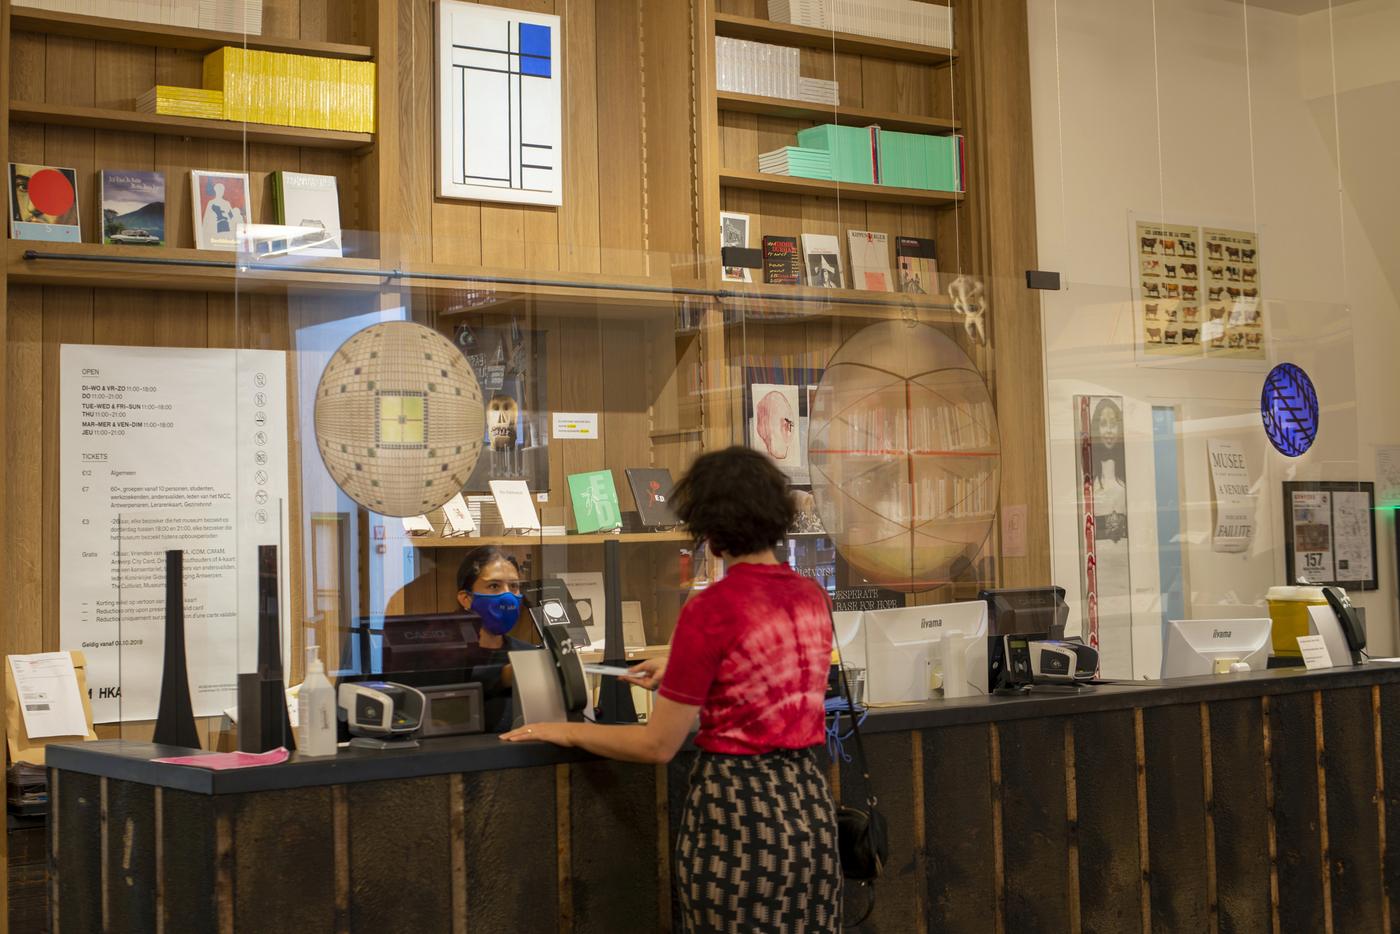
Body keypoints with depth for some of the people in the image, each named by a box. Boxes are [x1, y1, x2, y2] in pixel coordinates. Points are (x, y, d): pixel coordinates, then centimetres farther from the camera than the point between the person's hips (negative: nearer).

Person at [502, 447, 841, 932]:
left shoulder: (711, 609, -16)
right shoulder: (812, 598, 4)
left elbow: (658, 745, -11)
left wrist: (567, 732, 3)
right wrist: (681, 675, 33)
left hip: (738, 811, -6)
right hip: (810, 806, 6)